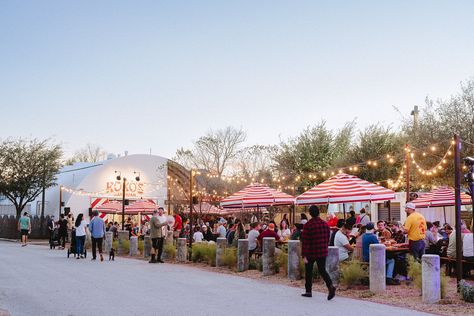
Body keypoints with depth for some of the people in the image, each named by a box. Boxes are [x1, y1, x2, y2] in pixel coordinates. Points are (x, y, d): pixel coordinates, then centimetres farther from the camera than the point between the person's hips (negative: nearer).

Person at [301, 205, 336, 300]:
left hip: (311, 253, -3)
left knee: (308, 271, 12)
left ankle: (308, 291, 19)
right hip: (323, 252, 4)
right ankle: (330, 286, -15)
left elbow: (305, 241, -13)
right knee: (322, 270, 8)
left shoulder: (308, 225, -12)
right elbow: (327, 239, 10)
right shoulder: (325, 224, 2)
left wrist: (304, 255, -12)